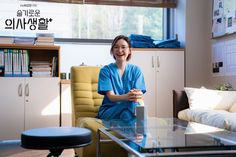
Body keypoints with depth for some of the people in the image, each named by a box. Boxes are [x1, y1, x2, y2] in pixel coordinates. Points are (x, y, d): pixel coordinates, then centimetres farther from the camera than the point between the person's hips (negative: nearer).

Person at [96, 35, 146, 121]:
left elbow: (139, 93, -3)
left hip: (131, 108, 2)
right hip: (109, 110, -2)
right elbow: (110, 96, -10)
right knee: (130, 104, -34)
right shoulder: (105, 70, 2)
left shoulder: (136, 70, 10)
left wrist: (138, 95, -31)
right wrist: (126, 97, -34)